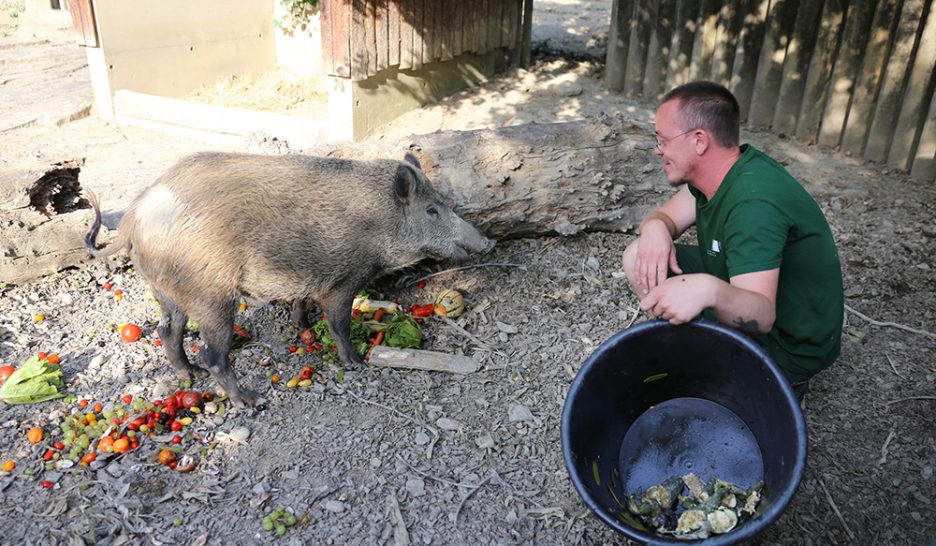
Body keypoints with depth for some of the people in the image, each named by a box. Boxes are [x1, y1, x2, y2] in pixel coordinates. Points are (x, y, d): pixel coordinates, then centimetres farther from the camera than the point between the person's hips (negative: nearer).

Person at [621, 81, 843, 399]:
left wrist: (709, 291, -59)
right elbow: (665, 215, 0)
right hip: (740, 298, 8)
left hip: (786, 344, -8)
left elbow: (761, 315, -38)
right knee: (639, 257, -2)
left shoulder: (754, 203, -33)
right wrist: (655, 228, -24)